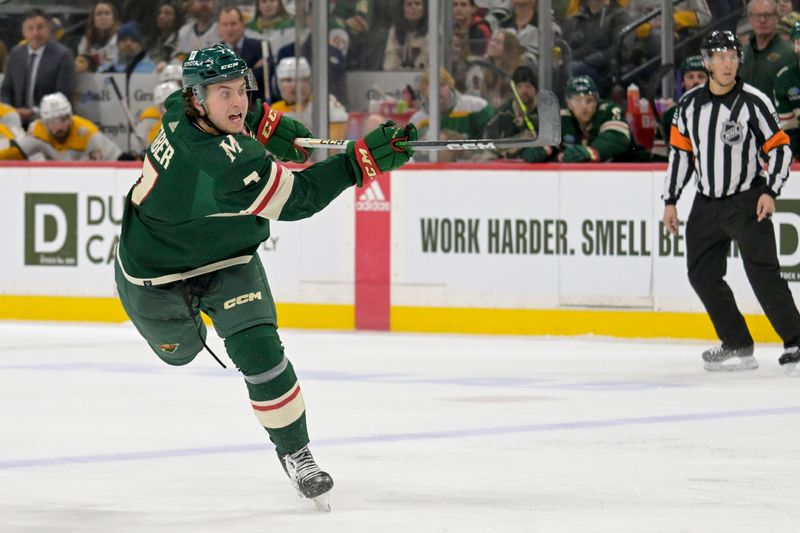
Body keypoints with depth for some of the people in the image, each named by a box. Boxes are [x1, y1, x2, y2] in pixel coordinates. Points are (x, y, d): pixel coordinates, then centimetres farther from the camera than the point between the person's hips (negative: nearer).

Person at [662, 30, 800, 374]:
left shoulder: (754, 102, -10)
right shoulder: (689, 105, 4)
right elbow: (680, 152, 12)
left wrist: (770, 192, -17)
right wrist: (670, 201, 11)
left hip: (748, 202, -6)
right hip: (707, 204, 6)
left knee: (762, 273, -15)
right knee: (702, 274, 4)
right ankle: (737, 346, 13)